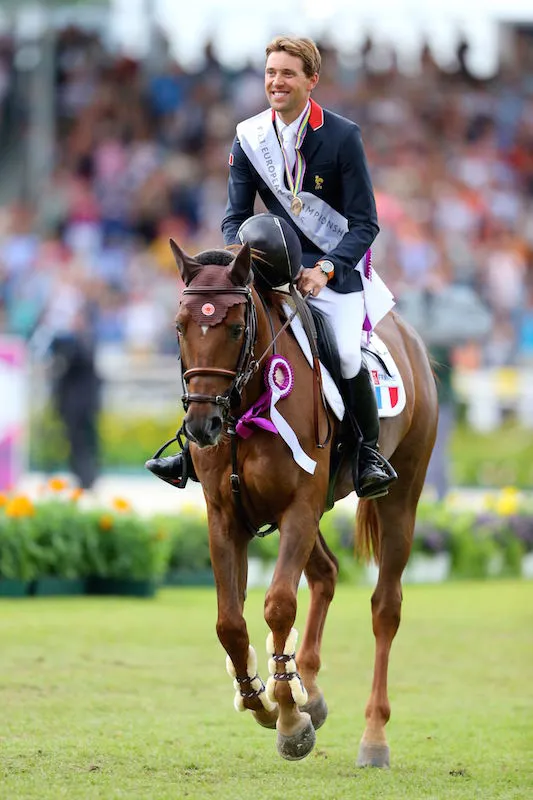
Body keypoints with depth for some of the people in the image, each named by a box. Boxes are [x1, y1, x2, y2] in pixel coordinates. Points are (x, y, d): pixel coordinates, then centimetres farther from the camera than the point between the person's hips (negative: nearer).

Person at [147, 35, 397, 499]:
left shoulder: (343, 137, -10)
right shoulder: (250, 138, 0)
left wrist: (325, 270, -25)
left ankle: (369, 452, -1)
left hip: (337, 267, -4)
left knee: (346, 355, -25)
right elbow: (237, 216, 5)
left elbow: (365, 224, -10)